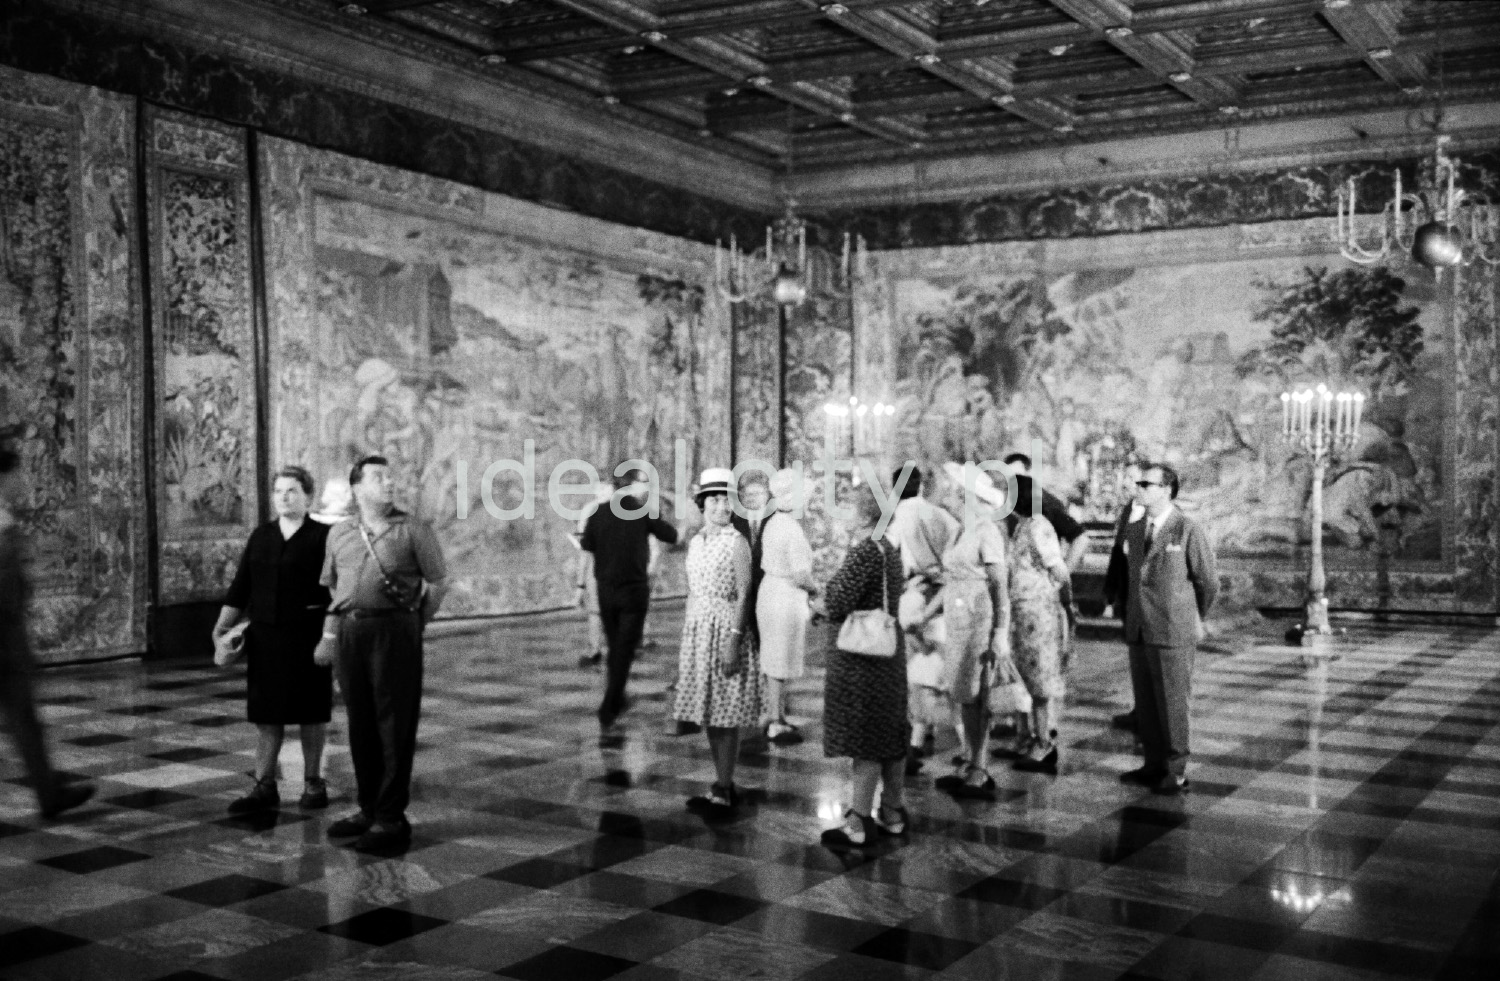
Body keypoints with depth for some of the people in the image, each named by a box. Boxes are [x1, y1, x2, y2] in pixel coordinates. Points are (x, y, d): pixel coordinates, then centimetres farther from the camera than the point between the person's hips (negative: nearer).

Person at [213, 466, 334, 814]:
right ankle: (264, 787, 13)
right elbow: (240, 587, 10)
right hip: (265, 637, 4)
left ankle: (313, 782, 19)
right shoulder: (260, 537, 11)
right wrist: (223, 626, 1)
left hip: (307, 638, -4)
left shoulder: (323, 537, -3)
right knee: (266, 713, 6)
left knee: (311, 712, 5)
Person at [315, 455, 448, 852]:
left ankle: (392, 818, 4)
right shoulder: (339, 533, 13)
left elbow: (439, 581, 4)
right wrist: (329, 635, 14)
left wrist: (414, 624, 7)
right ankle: (368, 808, 23)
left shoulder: (413, 529, 0)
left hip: (395, 630, -4)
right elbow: (334, 588, 20)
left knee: (395, 726, -2)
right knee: (360, 725, 10)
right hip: (350, 632, 4)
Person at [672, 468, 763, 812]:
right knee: (708, 715, 11)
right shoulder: (696, 542, 11)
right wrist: (685, 639, 16)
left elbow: (743, 595, -13)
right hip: (697, 629, 7)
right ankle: (723, 786, 21)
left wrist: (733, 641, -19)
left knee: (725, 715, -3)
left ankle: (723, 791, 4)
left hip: (725, 628, -7)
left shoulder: (736, 542, -8)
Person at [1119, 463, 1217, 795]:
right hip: (1138, 631, 6)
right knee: (1145, 704, 10)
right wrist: (1130, 618, 16)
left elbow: (1208, 582, -1)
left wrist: (1193, 620, 11)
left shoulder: (1188, 531, -9)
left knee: (1173, 704, 0)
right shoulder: (1134, 530, 10)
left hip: (1172, 634, -6)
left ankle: (1176, 773, 10)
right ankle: (1154, 765, 20)